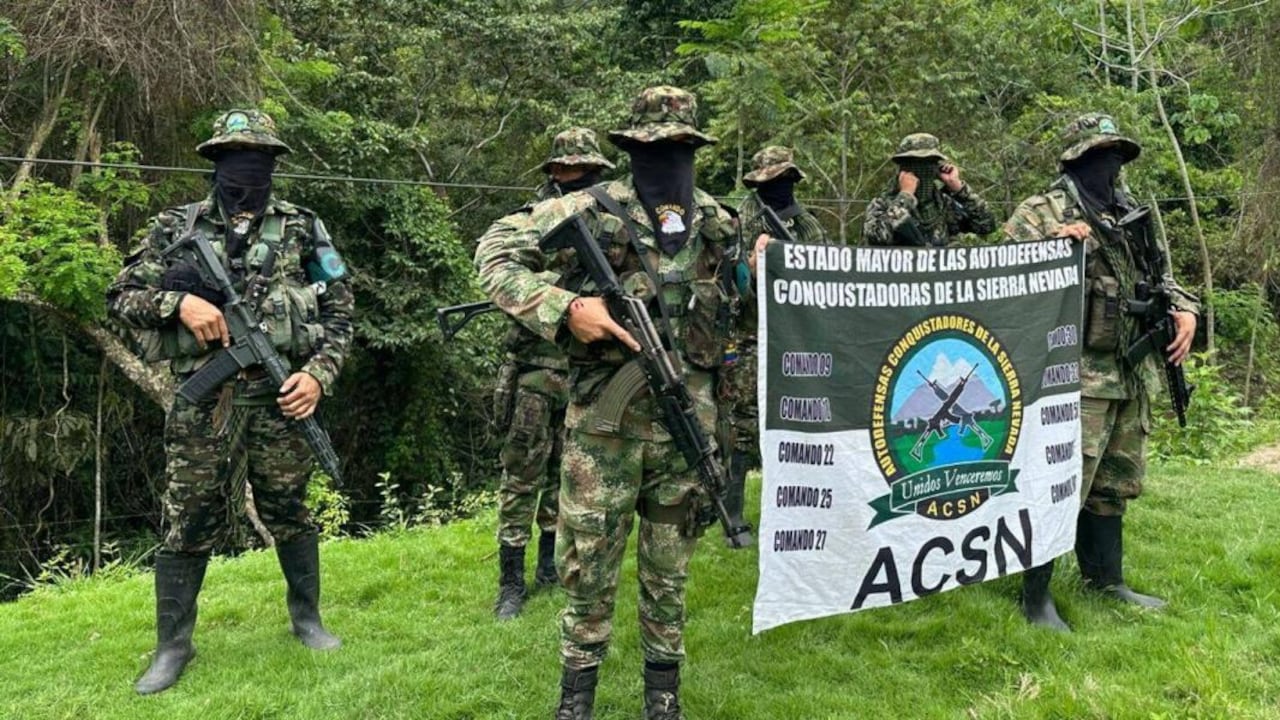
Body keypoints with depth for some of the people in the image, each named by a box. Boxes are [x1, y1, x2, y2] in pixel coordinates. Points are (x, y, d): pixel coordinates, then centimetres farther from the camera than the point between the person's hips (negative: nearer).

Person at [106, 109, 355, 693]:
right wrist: (178, 301, -12)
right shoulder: (177, 228, 6)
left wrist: (318, 374, -7)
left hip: (280, 397, 0)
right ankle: (173, 646, 19)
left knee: (289, 515, 11)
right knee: (188, 525, 5)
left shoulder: (302, 229, 5)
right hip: (203, 401, 0)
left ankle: (306, 617, 29)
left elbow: (339, 312, 6)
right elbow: (120, 297, 7)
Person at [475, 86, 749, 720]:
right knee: (589, 560, 5)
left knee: (669, 565, 13)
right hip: (605, 418, -3)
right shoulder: (593, 211, -7)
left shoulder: (718, 224, 8)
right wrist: (563, 308, -20)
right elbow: (495, 253, -11)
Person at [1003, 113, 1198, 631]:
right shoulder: (1039, 213, -6)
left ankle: (1106, 579, 32)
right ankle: (1036, 597, 5)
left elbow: (1162, 275, 23)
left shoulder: (1133, 217, 16)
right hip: (1075, 376, -8)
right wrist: (1055, 248, -27)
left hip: (1132, 377, 8)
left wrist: (1185, 311, 4)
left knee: (1114, 484, 17)